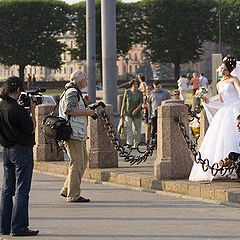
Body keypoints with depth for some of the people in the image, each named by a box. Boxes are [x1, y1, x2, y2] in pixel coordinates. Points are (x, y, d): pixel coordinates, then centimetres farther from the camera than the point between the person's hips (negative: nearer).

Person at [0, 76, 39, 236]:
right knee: (22, 191, -4)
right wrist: (32, 111, -2)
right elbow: (31, 129, -12)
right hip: (22, 151, -8)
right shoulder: (18, 110, -19)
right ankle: (19, 227, -5)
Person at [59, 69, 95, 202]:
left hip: (78, 133, 11)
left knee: (83, 160, 15)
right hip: (73, 133, -11)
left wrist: (84, 102, 13)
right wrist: (86, 112, -18)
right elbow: (69, 110, -24)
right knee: (77, 163, -10)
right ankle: (73, 195, -8)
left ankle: (66, 190, 19)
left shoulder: (76, 92, 22)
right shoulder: (72, 92, -12)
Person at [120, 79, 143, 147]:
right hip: (127, 114, -1)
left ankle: (136, 144, 21)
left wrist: (136, 110, -24)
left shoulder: (140, 93, -3)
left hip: (137, 114, 1)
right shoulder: (127, 92, 0)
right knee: (128, 128, -14)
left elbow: (141, 103, -8)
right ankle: (129, 143, -21)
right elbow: (124, 102, 3)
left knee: (138, 129, 8)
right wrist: (122, 112, 1)